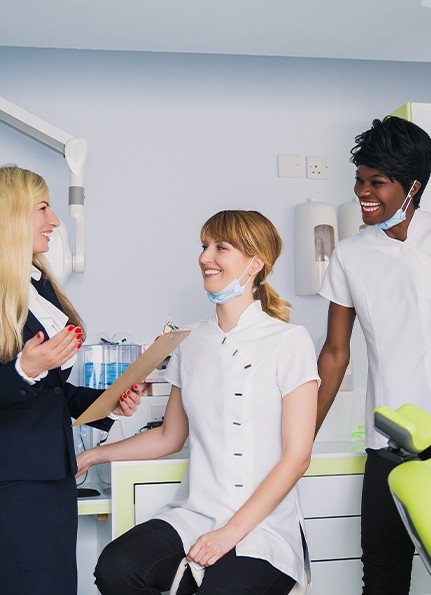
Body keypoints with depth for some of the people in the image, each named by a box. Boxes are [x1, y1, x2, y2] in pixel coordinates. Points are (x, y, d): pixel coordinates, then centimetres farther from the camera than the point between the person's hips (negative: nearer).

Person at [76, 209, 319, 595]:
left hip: (265, 526, -4)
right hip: (196, 516, 4)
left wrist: (232, 531, -13)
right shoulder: (192, 343, 11)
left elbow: (297, 456, -7)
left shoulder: (289, 341, -3)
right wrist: (92, 456, 15)